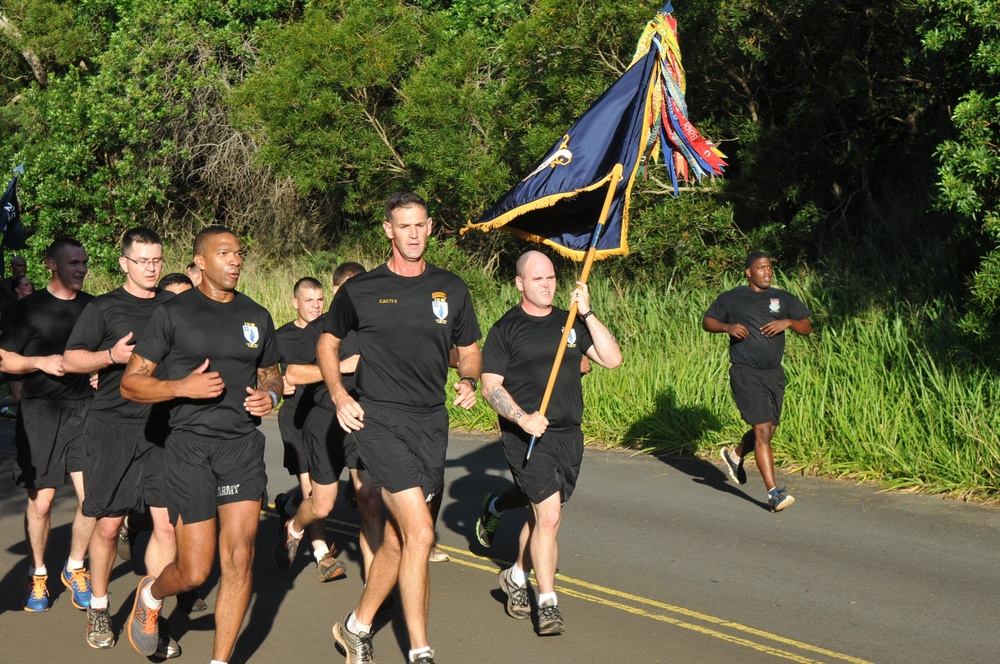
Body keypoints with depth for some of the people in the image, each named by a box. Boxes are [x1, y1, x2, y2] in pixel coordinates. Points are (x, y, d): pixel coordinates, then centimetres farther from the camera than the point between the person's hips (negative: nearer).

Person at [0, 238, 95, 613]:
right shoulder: (31, 307, 1)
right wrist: (41, 362, -13)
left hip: (84, 410, 2)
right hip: (40, 412, -2)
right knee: (41, 500, 1)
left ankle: (75, 569, 15)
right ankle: (38, 575, 20)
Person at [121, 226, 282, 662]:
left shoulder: (256, 317, 12)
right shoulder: (173, 313, -1)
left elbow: (272, 375, 25)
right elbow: (130, 383, -1)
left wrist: (270, 395, 1)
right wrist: (182, 387, -17)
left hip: (243, 445, 3)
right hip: (190, 446, -3)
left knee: (239, 558, -6)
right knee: (194, 571, -3)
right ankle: (150, 595, 32)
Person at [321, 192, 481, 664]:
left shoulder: (451, 289, 9)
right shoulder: (360, 290, 0)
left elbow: (469, 349, 19)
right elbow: (328, 343, 13)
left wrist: (469, 382, -2)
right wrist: (339, 396, -1)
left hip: (431, 423, 5)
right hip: (380, 420, -4)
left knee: (396, 538, 11)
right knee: (420, 532, -16)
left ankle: (357, 626, 32)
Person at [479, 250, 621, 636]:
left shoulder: (570, 323, 12)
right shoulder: (506, 329, -1)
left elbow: (613, 359, 2)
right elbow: (490, 387, -5)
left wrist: (587, 314, -4)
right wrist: (523, 418, -19)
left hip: (569, 435, 5)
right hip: (525, 436, -5)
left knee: (543, 514, 15)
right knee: (549, 514, -16)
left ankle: (517, 576, 38)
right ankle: (547, 604, -8)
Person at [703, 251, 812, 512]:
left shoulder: (783, 299, 10)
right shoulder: (731, 298, 2)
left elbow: (807, 327, 10)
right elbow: (707, 322, 10)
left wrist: (787, 322, -11)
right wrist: (727, 327, -11)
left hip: (774, 373, 5)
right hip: (745, 373, -5)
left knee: (767, 430, 13)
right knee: (762, 431, -13)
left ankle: (735, 455, 44)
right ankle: (773, 493, -13)